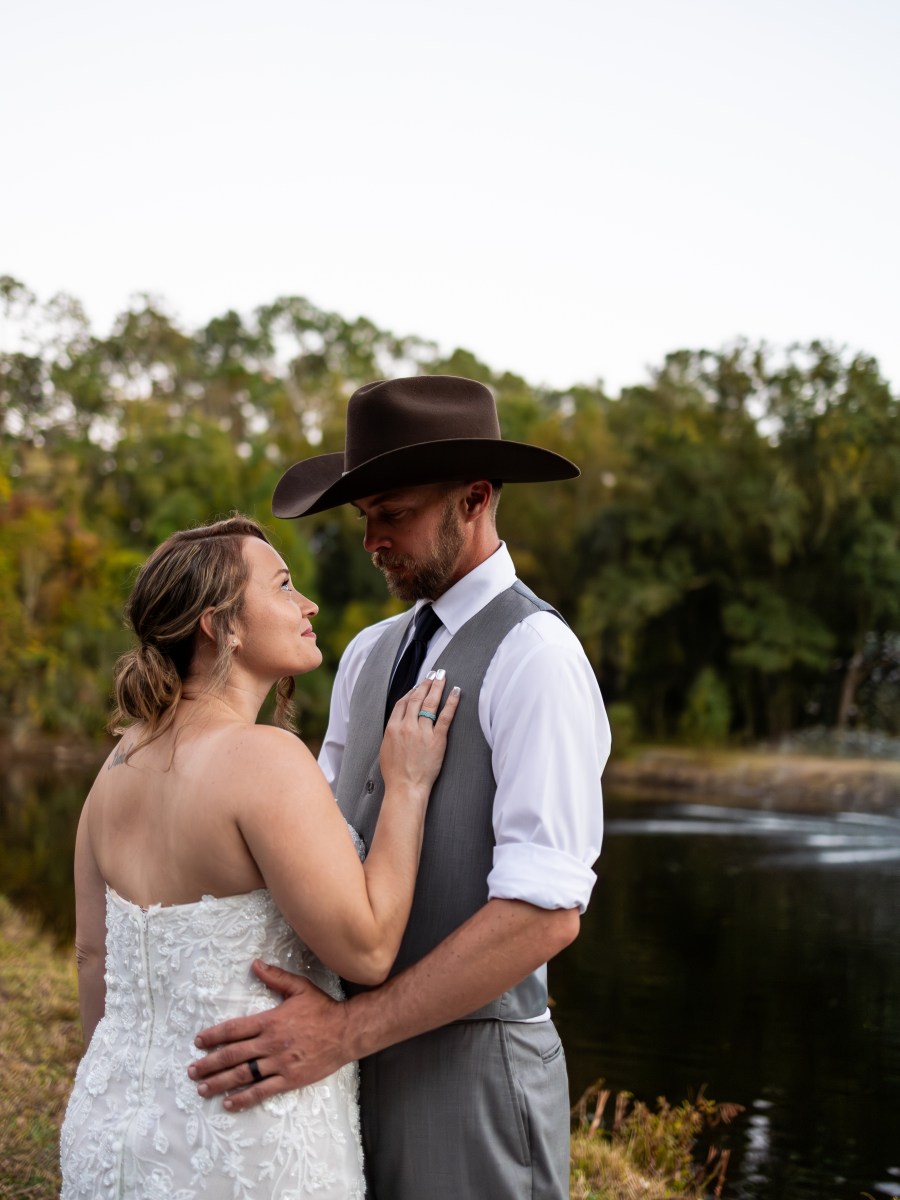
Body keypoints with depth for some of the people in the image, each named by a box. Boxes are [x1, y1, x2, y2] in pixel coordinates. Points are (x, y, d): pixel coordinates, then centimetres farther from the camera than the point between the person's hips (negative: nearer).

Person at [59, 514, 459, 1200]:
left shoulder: (122, 763, 2)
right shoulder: (266, 758, -21)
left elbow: (93, 955, 9)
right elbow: (366, 951, -19)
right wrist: (408, 784, -12)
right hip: (247, 1143, -7)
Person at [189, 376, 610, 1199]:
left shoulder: (535, 655, -14)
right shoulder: (368, 656, 9)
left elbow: (546, 911, -22)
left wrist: (347, 1029, -22)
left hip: (471, 1068, -6)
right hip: (364, 1059, 6)